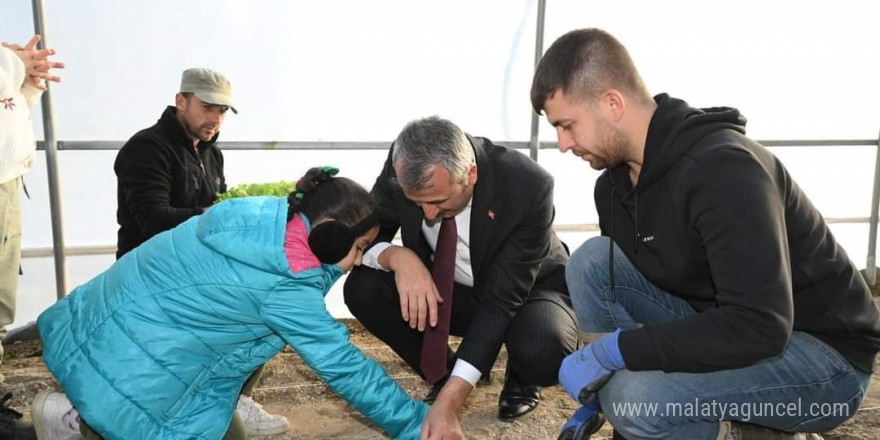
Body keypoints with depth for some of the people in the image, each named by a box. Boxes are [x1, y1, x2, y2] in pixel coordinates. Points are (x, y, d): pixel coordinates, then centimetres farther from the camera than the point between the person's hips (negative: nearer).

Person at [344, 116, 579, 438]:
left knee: (542, 352, -37)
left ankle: (519, 381, 3)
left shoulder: (528, 186, -34)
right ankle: (445, 375, 2)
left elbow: (502, 300, -33)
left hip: (524, 291, -3)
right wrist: (397, 257, -37)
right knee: (362, 289, -21)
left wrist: (448, 402, -38)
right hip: (446, 288, 4)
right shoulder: (403, 167, -23)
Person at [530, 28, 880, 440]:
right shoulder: (614, 183, -2)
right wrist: (593, 402, 7)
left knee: (634, 398, -30)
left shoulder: (721, 167, -28)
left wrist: (613, 349, -30)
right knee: (591, 261, -11)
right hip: (721, 327, 7)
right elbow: (610, 281, 8)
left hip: (823, 352, -7)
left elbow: (761, 326, -35)